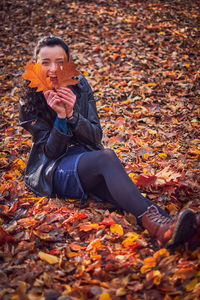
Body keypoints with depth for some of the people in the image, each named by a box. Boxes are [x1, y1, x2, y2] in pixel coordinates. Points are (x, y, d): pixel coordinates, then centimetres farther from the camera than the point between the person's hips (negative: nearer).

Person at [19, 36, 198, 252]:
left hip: (88, 158, 3)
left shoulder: (80, 87, 5)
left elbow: (96, 137, 0)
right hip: (53, 171, -3)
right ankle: (153, 222, -53)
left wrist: (72, 114, -17)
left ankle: (164, 230, -57)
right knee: (107, 156, -34)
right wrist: (60, 117, -23)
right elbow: (51, 151, -8)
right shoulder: (29, 103, -3)